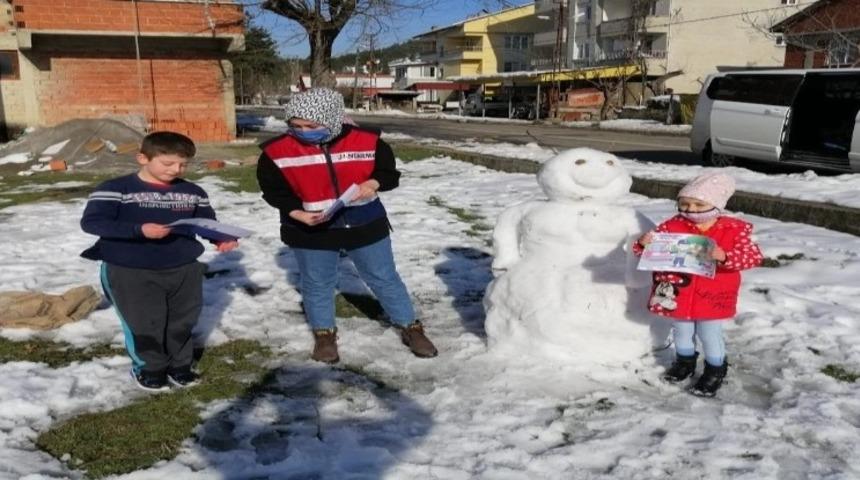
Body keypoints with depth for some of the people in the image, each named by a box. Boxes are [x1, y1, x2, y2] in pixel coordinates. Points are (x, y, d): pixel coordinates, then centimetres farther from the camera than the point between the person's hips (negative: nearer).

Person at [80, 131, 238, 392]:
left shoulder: (192, 193, 4)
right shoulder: (116, 189, -11)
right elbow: (90, 222, -18)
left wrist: (223, 239, -11)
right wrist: (139, 230, -29)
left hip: (184, 270, 4)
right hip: (129, 272, -4)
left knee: (183, 321, 13)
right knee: (144, 323, 5)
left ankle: (179, 364, 34)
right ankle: (148, 367, 29)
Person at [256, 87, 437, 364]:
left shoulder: (367, 141, -12)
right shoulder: (277, 151, -12)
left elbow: (389, 173, -1)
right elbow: (273, 189, -4)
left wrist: (373, 183, -23)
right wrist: (297, 213, -19)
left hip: (364, 225, 0)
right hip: (310, 231, 0)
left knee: (385, 279, 10)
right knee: (317, 285, 14)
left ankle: (411, 328, 27)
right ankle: (324, 335, 36)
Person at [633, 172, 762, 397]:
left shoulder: (734, 230, -12)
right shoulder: (672, 226, -8)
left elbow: (753, 256, -18)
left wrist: (724, 256, -35)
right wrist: (644, 243, -28)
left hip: (712, 297, -3)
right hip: (678, 294, 3)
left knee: (710, 334, 11)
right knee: (681, 330, 21)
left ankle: (716, 370, 33)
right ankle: (685, 361, 45)